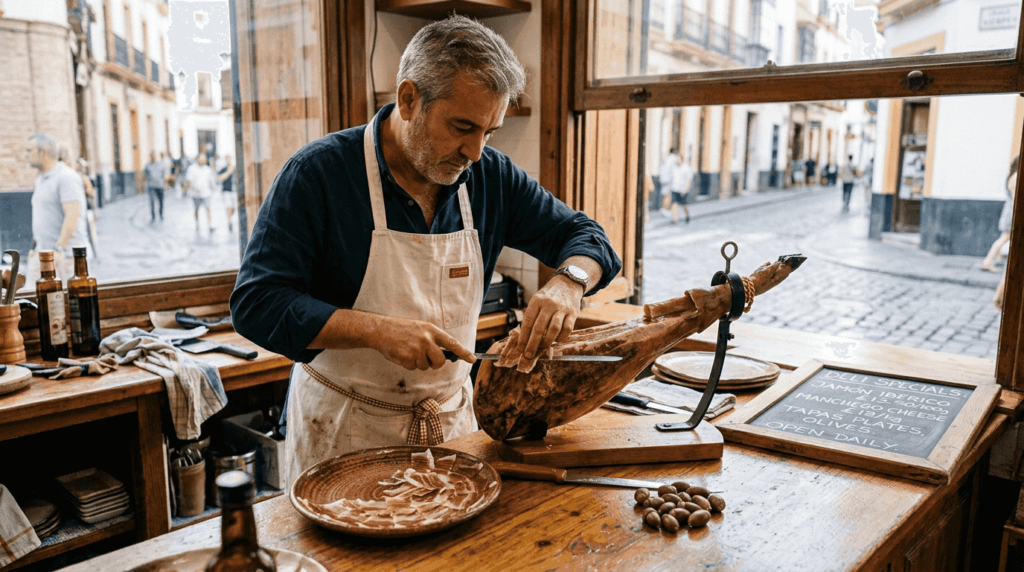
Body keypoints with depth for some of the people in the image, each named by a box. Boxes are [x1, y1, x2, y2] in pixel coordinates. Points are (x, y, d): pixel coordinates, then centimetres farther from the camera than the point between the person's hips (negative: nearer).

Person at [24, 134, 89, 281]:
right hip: (41, 253, 9)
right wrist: (34, 246, 20)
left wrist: (59, 249, -27)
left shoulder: (66, 177, -12)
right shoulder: (40, 179, 19)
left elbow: (73, 215, -22)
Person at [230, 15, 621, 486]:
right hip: (341, 431, -3)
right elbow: (255, 304, -18)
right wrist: (376, 330, -30)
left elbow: (582, 235, 5)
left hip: (452, 422, 4)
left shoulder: (491, 177, -3)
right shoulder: (317, 173, -16)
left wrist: (567, 282, -19)